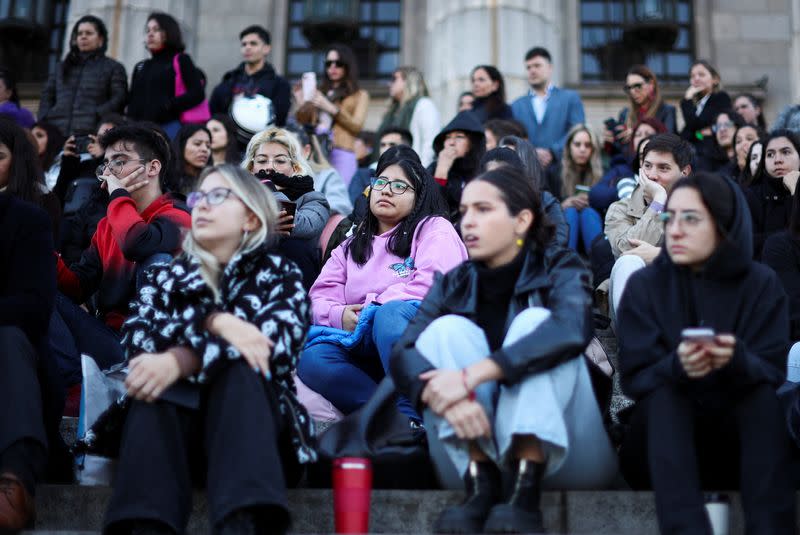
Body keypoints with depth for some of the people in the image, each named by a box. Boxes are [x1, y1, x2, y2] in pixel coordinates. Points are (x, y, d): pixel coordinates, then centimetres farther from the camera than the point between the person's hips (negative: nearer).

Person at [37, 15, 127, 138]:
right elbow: (47, 95, 22)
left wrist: (96, 116, -12)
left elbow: (119, 99, 2)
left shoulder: (114, 68, 14)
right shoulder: (62, 67, 28)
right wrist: (45, 121, 4)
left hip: (90, 133, -4)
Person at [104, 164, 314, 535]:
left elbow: (275, 342, -14)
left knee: (239, 366, -30)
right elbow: (135, 336, -5)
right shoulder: (166, 276, 16)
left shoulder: (279, 274, 9)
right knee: (156, 380, -29)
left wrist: (180, 360, -28)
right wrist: (213, 321, -22)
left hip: (255, 429, -1)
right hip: (172, 424, 1)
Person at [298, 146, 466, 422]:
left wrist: (371, 311, -11)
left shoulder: (434, 229, 11)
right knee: (311, 358, -25)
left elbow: (432, 285, -8)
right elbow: (319, 298, 15)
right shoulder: (351, 246, 27)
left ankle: (411, 417, -40)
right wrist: (339, 316, -8)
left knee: (391, 313, -37)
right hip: (364, 351, 4)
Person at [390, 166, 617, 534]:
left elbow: (571, 330, -27)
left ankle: (526, 494, -35)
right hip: (476, 447, 2)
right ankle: (480, 485, -28)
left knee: (534, 321, -23)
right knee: (449, 328, -16)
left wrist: (472, 375, -37)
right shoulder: (452, 284, 5)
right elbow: (403, 354, -12)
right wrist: (444, 398, -35)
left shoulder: (559, 268, -3)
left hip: (564, 453, -2)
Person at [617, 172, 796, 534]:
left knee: (763, 394, -28)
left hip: (739, 441, 0)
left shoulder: (762, 284, -2)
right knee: (665, 393, -30)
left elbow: (773, 373, -11)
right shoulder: (644, 284, -4)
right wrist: (675, 367, -34)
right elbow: (634, 378, -11)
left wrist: (737, 362, -35)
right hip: (660, 444, 0)